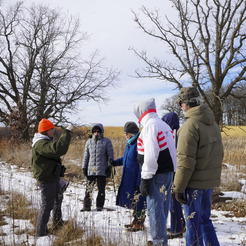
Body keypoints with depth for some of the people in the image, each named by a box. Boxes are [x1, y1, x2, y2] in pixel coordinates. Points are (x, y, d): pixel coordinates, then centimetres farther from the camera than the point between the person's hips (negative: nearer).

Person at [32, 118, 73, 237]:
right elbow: (58, 149, -42)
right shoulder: (41, 144, -25)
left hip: (53, 178, 11)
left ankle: (57, 221, 46)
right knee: (47, 205, -4)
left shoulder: (45, 142, 12)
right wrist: (66, 132, -37)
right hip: (46, 179, -11)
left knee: (58, 199, 27)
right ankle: (41, 232, 6)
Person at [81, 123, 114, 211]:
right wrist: (84, 167, 11)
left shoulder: (106, 141, 2)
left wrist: (109, 167, -2)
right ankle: (87, 206, 8)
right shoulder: (89, 141, 11)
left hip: (102, 170, -2)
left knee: (101, 189, 4)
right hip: (91, 170, 2)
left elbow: (110, 155, 3)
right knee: (89, 188, 2)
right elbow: (86, 156, 15)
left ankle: (99, 206, 14)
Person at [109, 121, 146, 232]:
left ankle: (140, 223, 14)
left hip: (136, 178, -9)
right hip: (128, 178, 9)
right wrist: (115, 162, 6)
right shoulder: (129, 143, 11)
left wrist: (139, 182, -21)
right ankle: (136, 220, 31)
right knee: (133, 199, 17)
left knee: (138, 199, 1)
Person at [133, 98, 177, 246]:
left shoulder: (150, 125, -13)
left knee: (155, 210, -3)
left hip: (157, 175, -10)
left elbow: (150, 155, -20)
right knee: (162, 209, 17)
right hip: (168, 172, 10)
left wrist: (145, 179, -16)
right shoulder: (165, 126, 17)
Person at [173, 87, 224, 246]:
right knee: (205, 219, 21)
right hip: (211, 182, 8)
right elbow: (220, 154, 17)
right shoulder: (213, 124, 9)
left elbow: (186, 161, -22)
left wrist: (178, 188, -15)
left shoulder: (190, 126, -18)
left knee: (194, 223, 4)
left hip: (195, 183, -8)